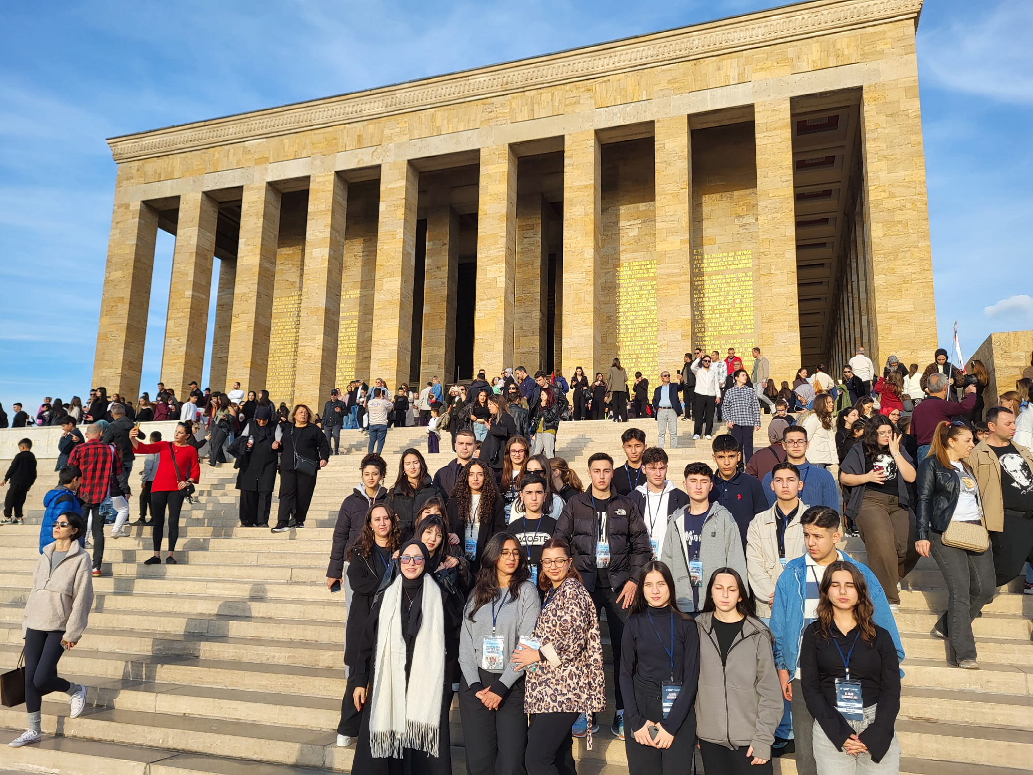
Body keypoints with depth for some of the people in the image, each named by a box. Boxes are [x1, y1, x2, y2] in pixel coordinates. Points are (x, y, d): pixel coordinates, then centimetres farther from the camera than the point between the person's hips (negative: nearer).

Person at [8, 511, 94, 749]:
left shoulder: (81, 559, -7)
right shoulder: (45, 555, 11)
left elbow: (82, 598, -10)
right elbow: (34, 589, 15)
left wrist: (72, 633, -13)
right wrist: (26, 623, 12)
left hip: (59, 627, -5)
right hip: (35, 625, 5)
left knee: (41, 679, -9)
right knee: (30, 679, 3)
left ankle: (77, 690, 21)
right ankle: (34, 731, 17)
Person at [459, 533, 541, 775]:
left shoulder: (526, 591, 0)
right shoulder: (477, 593, 10)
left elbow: (528, 644, -7)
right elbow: (465, 641, 6)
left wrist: (501, 686, -11)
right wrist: (474, 685, -6)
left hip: (512, 685, -2)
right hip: (475, 683, 3)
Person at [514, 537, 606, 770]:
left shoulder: (572, 590, -10)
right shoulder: (551, 592, 17)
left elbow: (575, 639, -19)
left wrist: (538, 655, -13)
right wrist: (529, 652, 7)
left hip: (562, 689, -9)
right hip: (547, 689, 9)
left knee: (536, 760, -12)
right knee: (560, 760, 12)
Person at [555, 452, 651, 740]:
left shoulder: (626, 505, 8)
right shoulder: (575, 505, 7)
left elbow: (642, 546, 6)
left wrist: (633, 580, -4)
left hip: (619, 584, 0)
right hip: (584, 584, 0)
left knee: (625, 647, -1)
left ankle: (622, 712, 10)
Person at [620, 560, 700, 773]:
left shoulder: (686, 625, -1)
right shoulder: (634, 623, 3)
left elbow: (691, 676, -5)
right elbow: (625, 674, 2)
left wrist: (671, 725, -12)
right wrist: (635, 721, -9)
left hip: (679, 716, -1)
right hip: (640, 711, 1)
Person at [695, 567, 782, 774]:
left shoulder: (757, 634, -6)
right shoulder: (699, 629, 0)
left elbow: (769, 690, -5)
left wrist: (763, 738, -8)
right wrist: (692, 729, 5)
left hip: (750, 738, -2)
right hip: (710, 738, 2)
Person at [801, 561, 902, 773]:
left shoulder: (880, 636, 5)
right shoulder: (814, 633, 3)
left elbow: (891, 690, 1)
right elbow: (810, 688, -2)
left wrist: (874, 736, -11)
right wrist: (840, 733, -13)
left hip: (876, 728, 1)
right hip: (830, 728, -1)